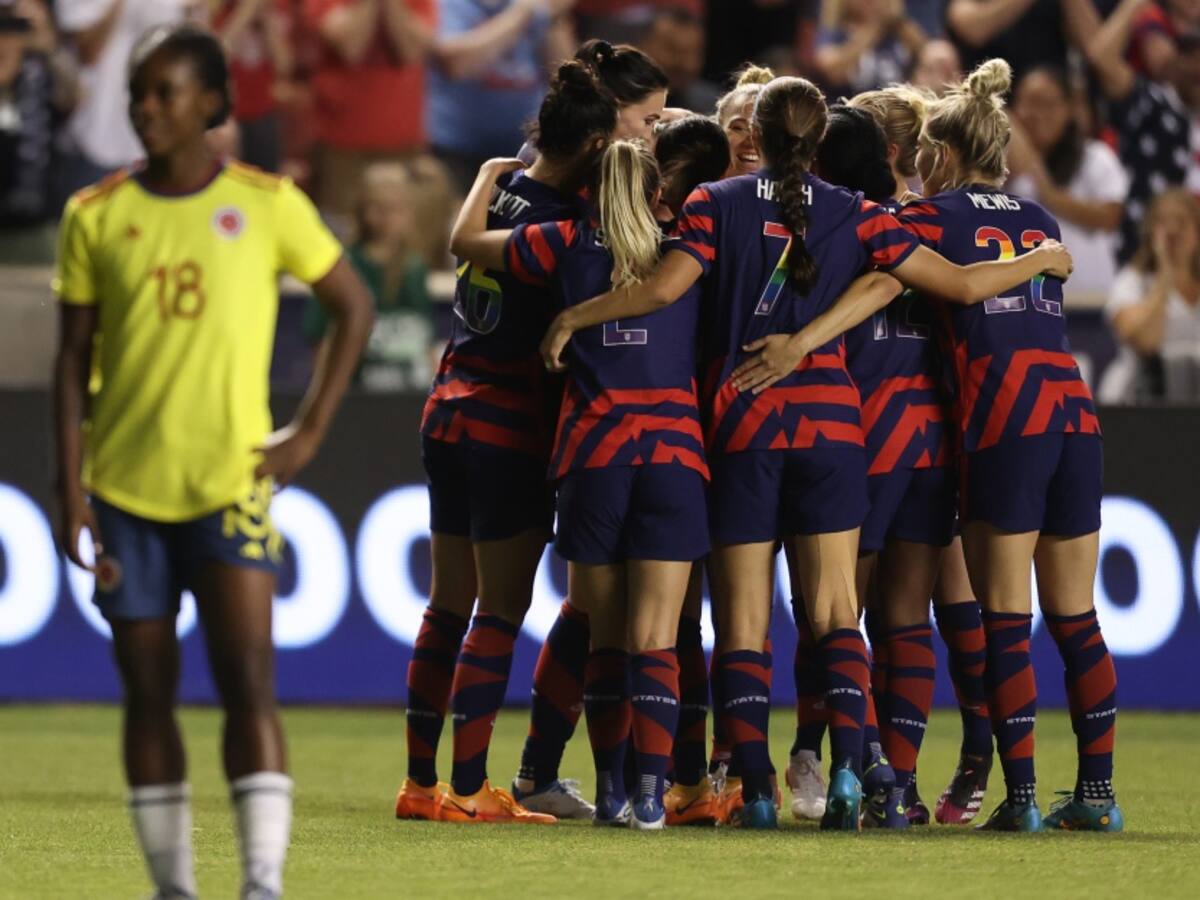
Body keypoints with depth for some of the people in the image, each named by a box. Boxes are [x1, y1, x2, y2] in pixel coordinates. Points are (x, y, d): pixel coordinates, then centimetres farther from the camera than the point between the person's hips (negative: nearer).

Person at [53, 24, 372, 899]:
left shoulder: (266, 204, -1)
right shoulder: (95, 216, 3)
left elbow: (354, 307, 8)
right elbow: (74, 359, 5)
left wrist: (311, 429, 0)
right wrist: (71, 487, -3)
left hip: (232, 482, -2)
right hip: (125, 488, 2)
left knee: (249, 683, -13)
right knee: (148, 693, 5)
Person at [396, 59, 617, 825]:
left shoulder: (502, 189, 4)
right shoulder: (561, 222, -17)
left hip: (452, 410, 8)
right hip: (511, 427, -8)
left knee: (450, 604, 13)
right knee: (502, 609, -2)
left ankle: (421, 783, 16)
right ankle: (470, 790, -4)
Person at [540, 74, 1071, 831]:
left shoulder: (717, 205, -1)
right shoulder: (854, 216, 2)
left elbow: (663, 288, -14)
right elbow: (963, 284, 2)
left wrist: (572, 318, -2)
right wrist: (1043, 259, 18)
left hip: (741, 428, -1)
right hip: (830, 426, 1)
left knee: (744, 621, 3)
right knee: (837, 613, 1)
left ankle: (755, 788, -4)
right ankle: (848, 766, -17)